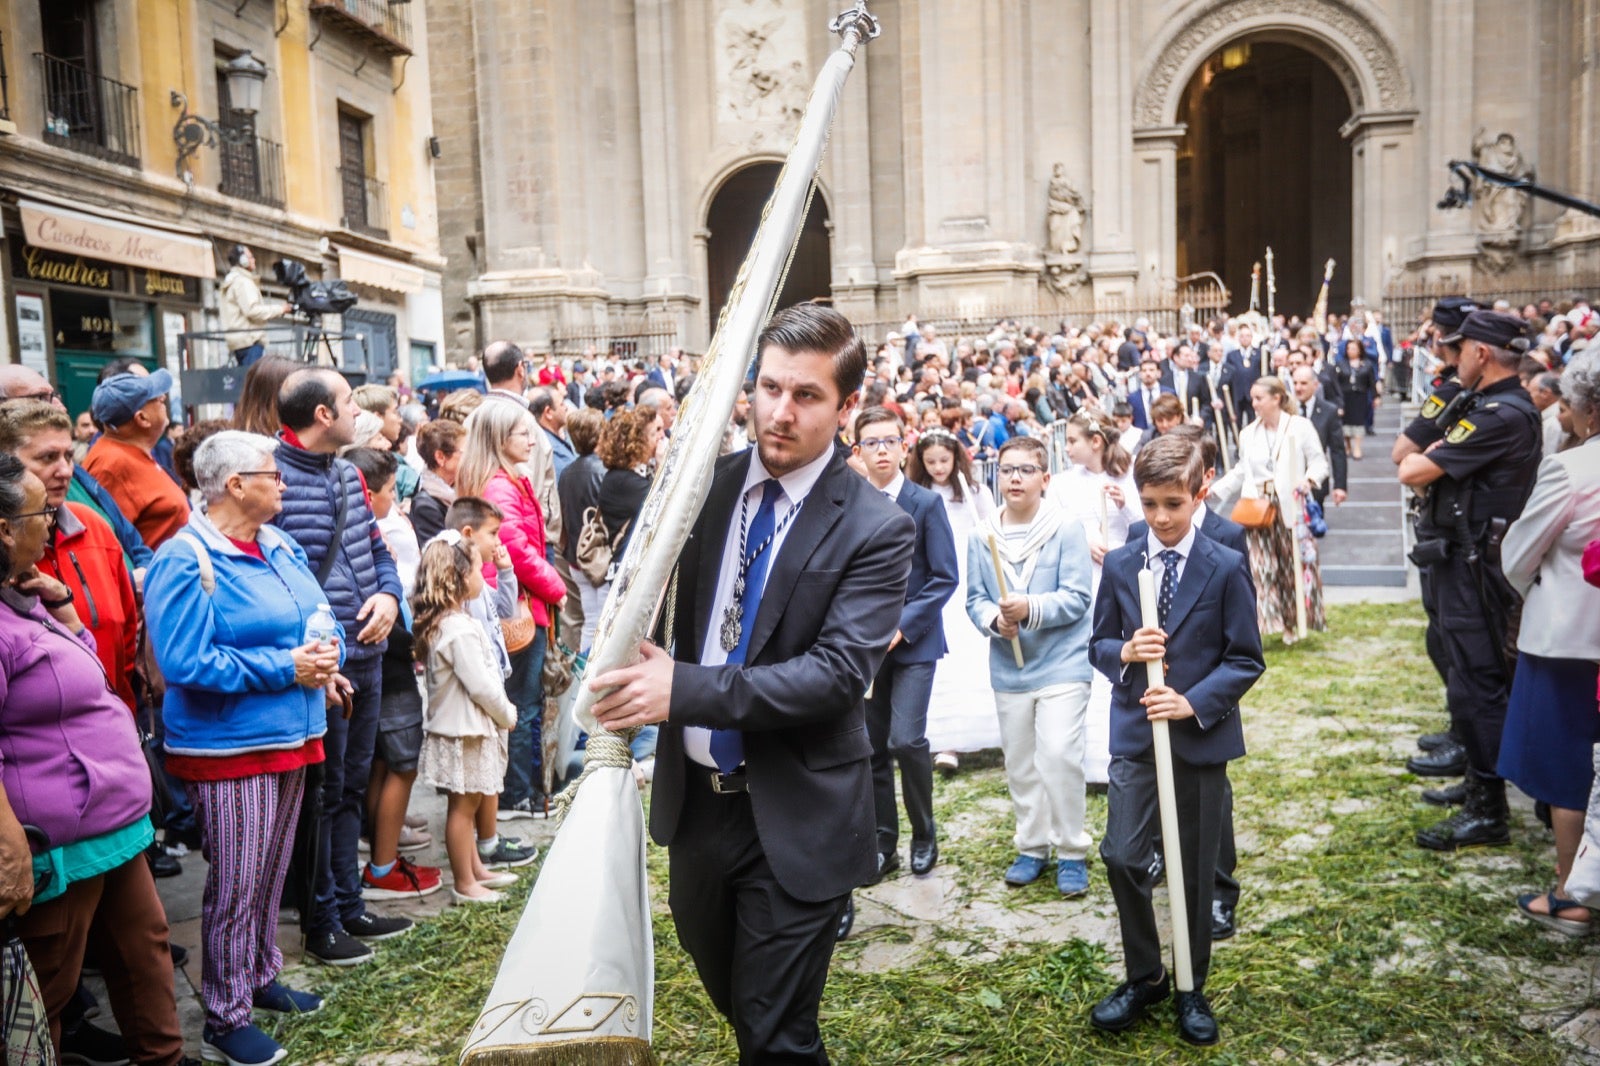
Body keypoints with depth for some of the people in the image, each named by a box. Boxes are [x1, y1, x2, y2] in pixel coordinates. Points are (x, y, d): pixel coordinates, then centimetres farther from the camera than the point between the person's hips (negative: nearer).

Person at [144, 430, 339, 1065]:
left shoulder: (279, 547, 9)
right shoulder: (186, 561, -16)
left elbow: (317, 616, 16)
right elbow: (186, 661, -23)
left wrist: (324, 658, -7)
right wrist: (285, 668, -22)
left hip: (291, 736, 8)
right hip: (228, 747, -8)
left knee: (270, 874, 20)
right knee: (236, 886, 2)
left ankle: (261, 978, 37)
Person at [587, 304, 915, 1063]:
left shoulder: (876, 530, -16)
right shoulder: (705, 483, -1)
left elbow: (838, 672, -24)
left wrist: (684, 689, -31)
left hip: (796, 820, -6)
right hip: (694, 798, 6)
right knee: (731, 998, 27)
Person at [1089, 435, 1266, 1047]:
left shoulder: (1226, 569, -6)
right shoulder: (1119, 566, 2)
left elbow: (1247, 660, -5)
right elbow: (1098, 645, 9)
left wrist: (1194, 702, -18)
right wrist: (1124, 652, -14)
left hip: (1201, 737, -1)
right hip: (1133, 735, 2)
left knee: (1196, 869, 10)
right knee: (1122, 857, -6)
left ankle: (1192, 988, 30)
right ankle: (1144, 977, 17)